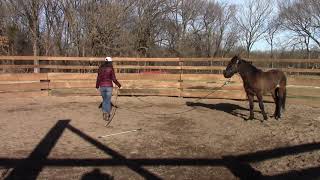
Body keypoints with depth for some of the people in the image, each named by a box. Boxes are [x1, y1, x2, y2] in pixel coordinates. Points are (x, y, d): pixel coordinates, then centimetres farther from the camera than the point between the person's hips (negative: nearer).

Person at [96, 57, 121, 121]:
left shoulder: (100, 68, 2)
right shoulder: (111, 69, -8)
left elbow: (98, 78, 3)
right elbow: (114, 79, -9)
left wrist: (97, 86, 19)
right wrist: (118, 84, 7)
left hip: (102, 86, 3)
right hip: (109, 87, -3)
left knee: (104, 100, 19)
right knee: (108, 101, 5)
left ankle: (104, 114, 17)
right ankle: (107, 115, 5)